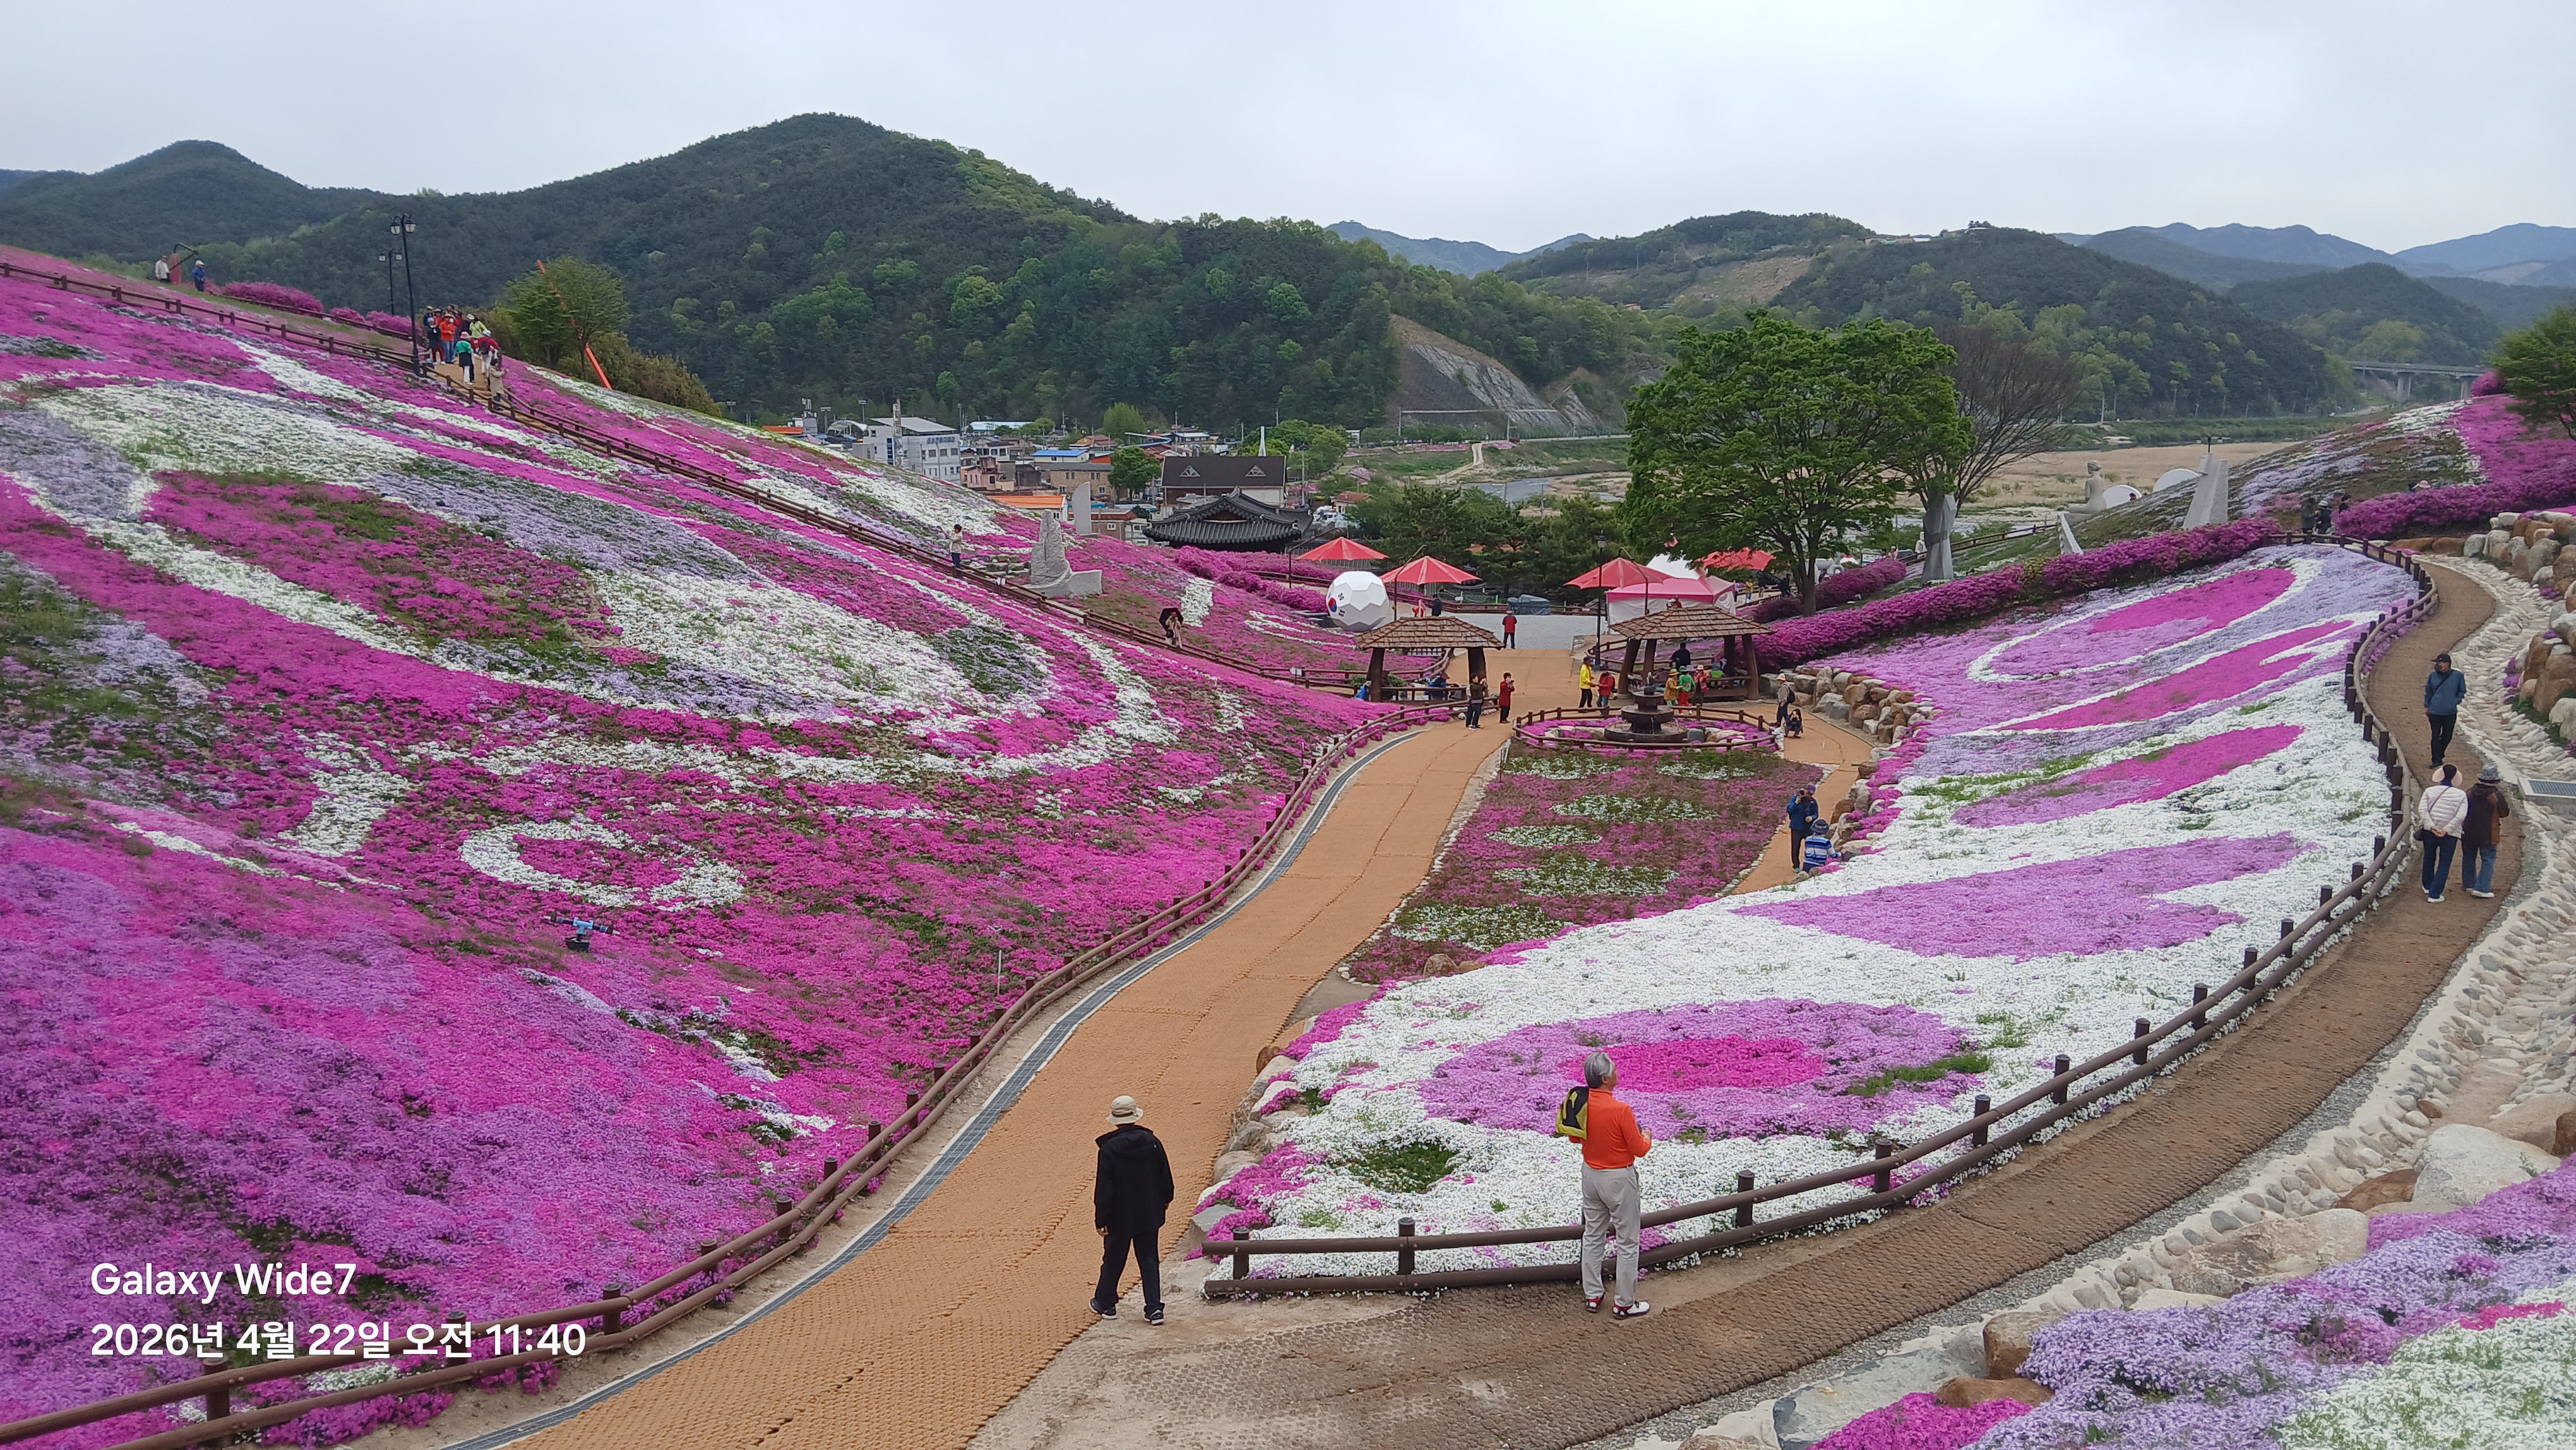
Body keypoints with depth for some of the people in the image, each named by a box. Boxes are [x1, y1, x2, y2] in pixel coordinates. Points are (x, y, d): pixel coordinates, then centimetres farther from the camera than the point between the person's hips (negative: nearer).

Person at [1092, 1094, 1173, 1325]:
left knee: (1113, 1261, 15)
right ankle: (1154, 1309, 6)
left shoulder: (1110, 1148, -16)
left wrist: (1101, 1218, -7)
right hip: (1149, 1215, 3)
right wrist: (1165, 1199, 21)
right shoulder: (1152, 1142, -6)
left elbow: (1104, 1187, -14)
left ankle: (1105, 1304, 30)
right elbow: (1165, 1175, 4)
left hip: (1120, 1216, -3)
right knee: (1150, 1262, 10)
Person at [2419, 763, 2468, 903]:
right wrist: (2447, 830, -13)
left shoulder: (2430, 791, -2)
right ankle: (2434, 894, 3)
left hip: (2430, 832, 2)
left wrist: (2432, 827, -13)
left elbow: (2422, 809, -13)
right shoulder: (2461, 795, -5)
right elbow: (2461, 816, -15)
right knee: (2444, 865, 7)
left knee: (2429, 860, 22)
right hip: (2450, 836, -2)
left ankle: (2427, 887, 41)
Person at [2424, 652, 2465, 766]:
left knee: (2447, 736, 8)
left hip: (2450, 712, 0)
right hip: (2434, 712, 0)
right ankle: (2437, 760, 5)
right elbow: (2428, 692, 14)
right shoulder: (2433, 676, 2)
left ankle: (2439, 756, 28)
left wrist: (2455, 702, -1)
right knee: (2436, 736, 0)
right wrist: (2427, 707, 12)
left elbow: (2462, 692, 11)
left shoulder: (2458, 676, -1)